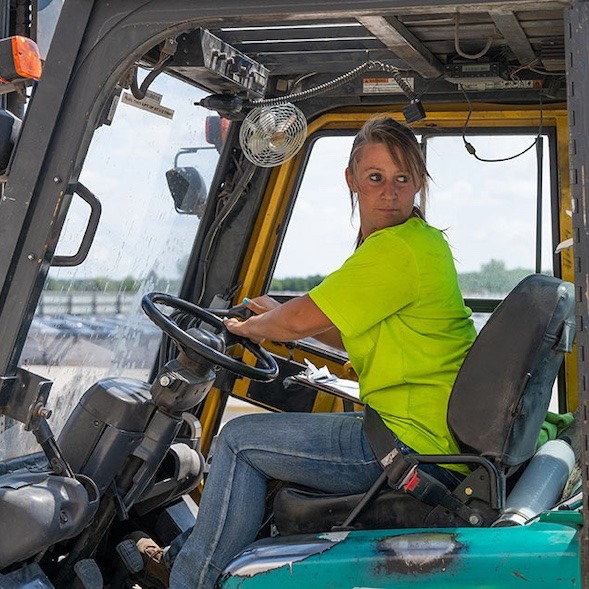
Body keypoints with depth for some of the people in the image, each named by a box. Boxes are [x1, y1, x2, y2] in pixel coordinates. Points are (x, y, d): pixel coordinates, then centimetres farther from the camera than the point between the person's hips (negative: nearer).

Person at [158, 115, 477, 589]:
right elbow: (364, 337, 24)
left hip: (419, 442, -11)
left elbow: (298, 322, -15)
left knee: (241, 441, -5)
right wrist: (279, 318, 21)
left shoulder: (400, 248, -18)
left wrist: (249, 328, 6)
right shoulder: (421, 242, 14)